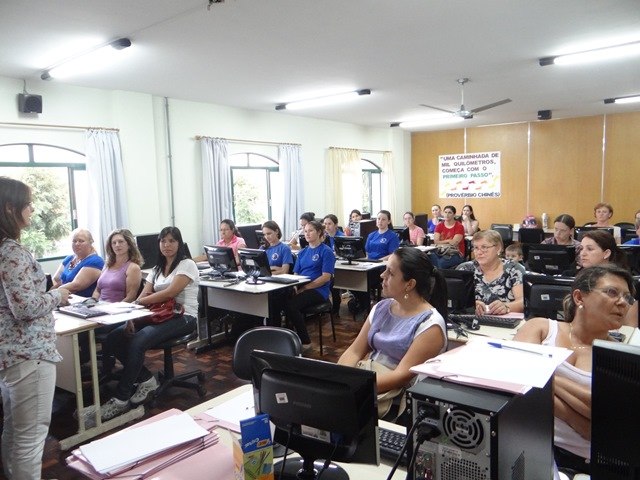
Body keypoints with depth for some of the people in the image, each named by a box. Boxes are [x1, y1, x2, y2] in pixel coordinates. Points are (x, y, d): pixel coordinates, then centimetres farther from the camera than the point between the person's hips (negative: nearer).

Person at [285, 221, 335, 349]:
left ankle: (305, 341, -14)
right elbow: (296, 274, 17)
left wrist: (304, 288, -16)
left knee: (291, 304, -30)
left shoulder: (326, 251, -1)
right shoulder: (303, 252, 19)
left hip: (318, 290, -5)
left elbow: (326, 277, -10)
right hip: (301, 289, 6)